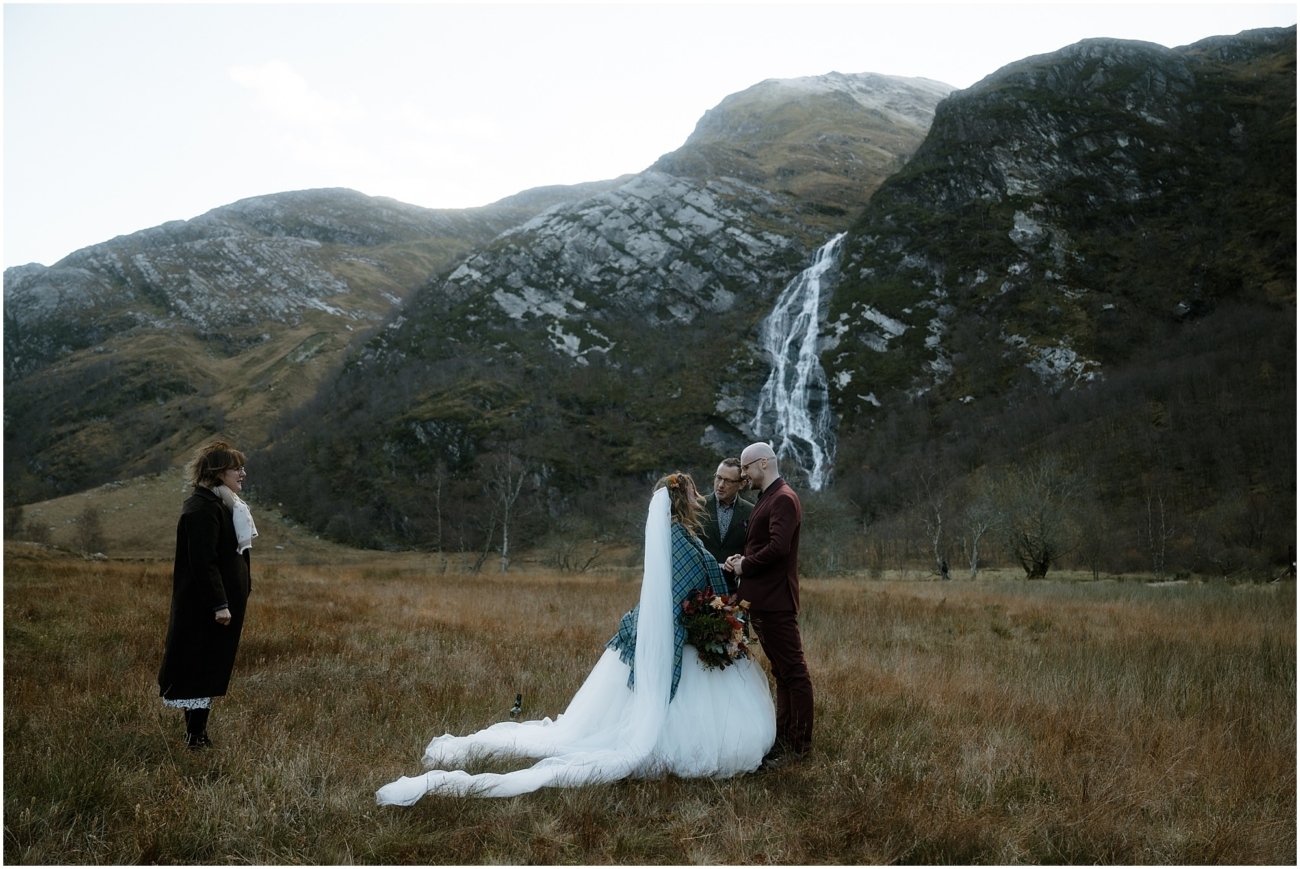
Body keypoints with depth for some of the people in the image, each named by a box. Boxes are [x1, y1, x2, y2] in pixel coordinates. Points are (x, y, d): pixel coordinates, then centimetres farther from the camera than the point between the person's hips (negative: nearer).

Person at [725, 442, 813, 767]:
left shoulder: (783, 499, -14)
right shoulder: (765, 499, 18)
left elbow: (778, 547, -25)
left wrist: (745, 566, -12)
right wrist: (744, 560, 4)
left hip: (776, 599, -11)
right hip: (761, 599, 11)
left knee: (792, 671, -3)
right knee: (781, 671, 15)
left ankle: (798, 745, 3)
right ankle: (784, 736, 23)